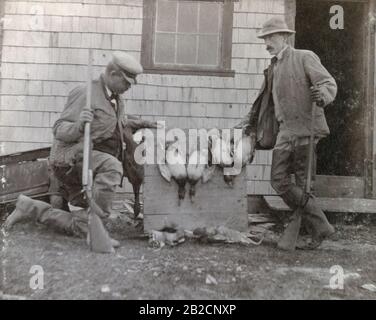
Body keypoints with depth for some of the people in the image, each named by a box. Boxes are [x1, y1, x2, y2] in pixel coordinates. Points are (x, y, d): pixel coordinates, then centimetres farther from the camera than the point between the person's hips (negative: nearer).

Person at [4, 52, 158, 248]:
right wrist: (78, 125, -36)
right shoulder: (85, 93, -11)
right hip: (71, 158, -9)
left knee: (81, 228, 6)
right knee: (112, 167, -38)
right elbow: (59, 131, -14)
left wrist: (137, 124, 19)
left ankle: (30, 208, 22)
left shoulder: (116, 100, 14)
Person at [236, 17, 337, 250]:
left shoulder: (305, 58, -1)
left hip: (305, 128, -7)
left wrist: (322, 95, -32)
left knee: (302, 183, -5)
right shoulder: (273, 68, 20)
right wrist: (249, 122, 24)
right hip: (285, 130, 7)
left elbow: (329, 82, -10)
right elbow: (266, 100, 29)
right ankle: (320, 227, 7)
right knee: (279, 179, 0)